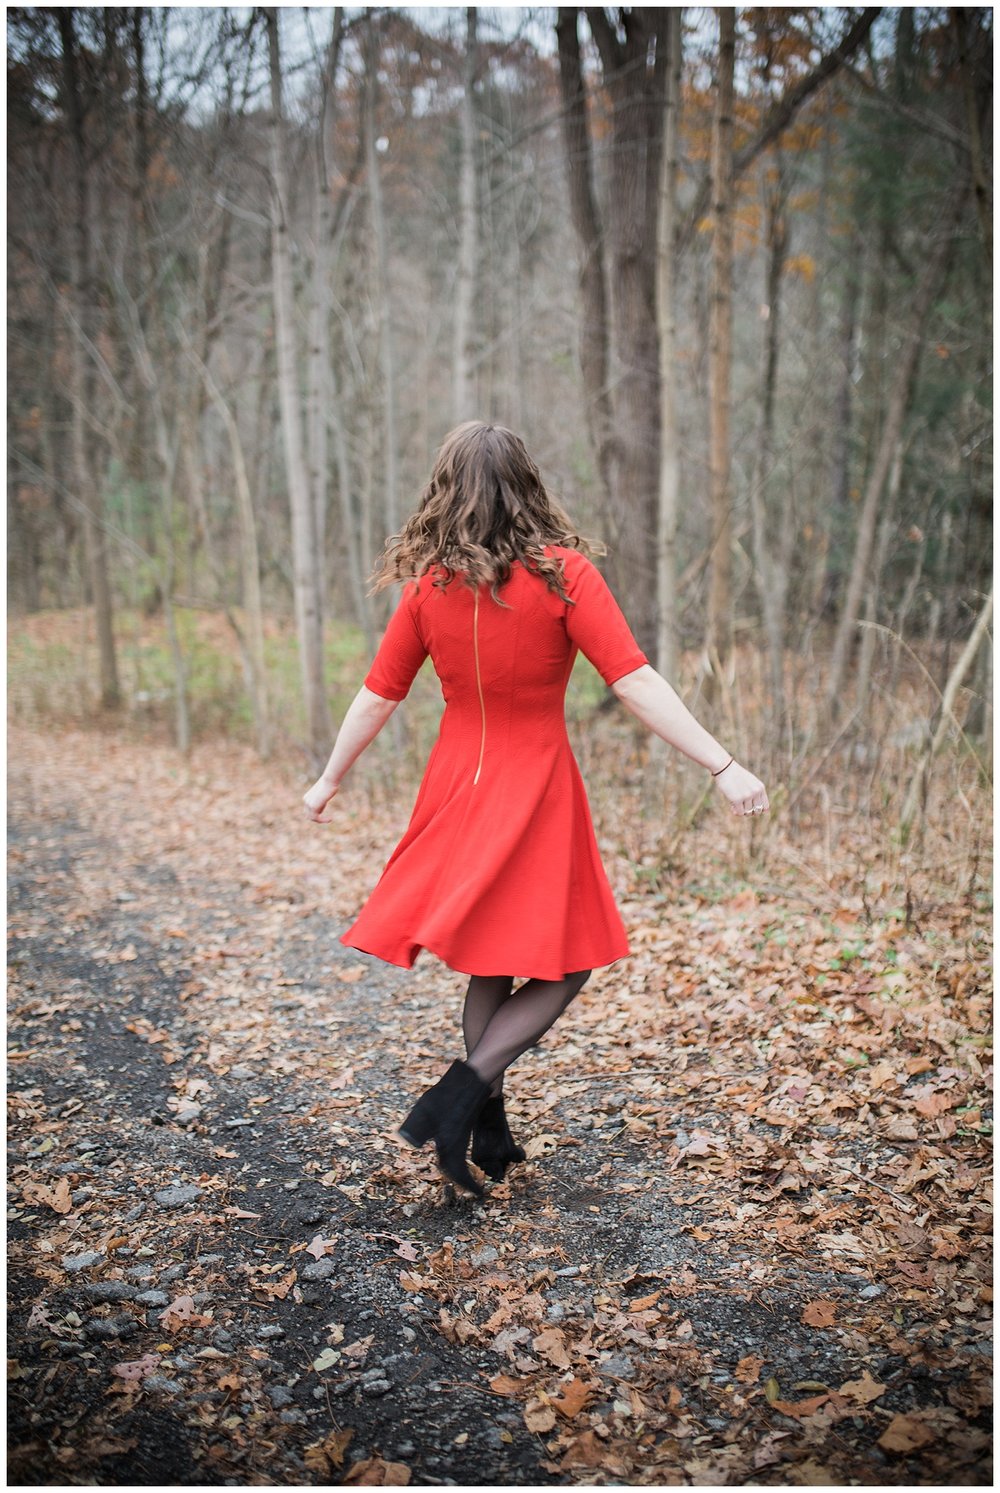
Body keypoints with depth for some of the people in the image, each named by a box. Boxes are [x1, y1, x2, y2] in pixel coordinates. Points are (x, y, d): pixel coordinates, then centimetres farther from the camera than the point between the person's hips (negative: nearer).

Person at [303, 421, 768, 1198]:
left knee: (494, 965, 19)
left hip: (459, 785, 5)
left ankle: (491, 1130, 25)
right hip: (537, 785, -4)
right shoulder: (562, 572, -12)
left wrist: (330, 781, 18)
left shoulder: (428, 585, -2)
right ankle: (458, 1097, -5)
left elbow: (378, 697, 4)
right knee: (562, 964, 9)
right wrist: (724, 767, -17)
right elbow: (636, 683, -18)